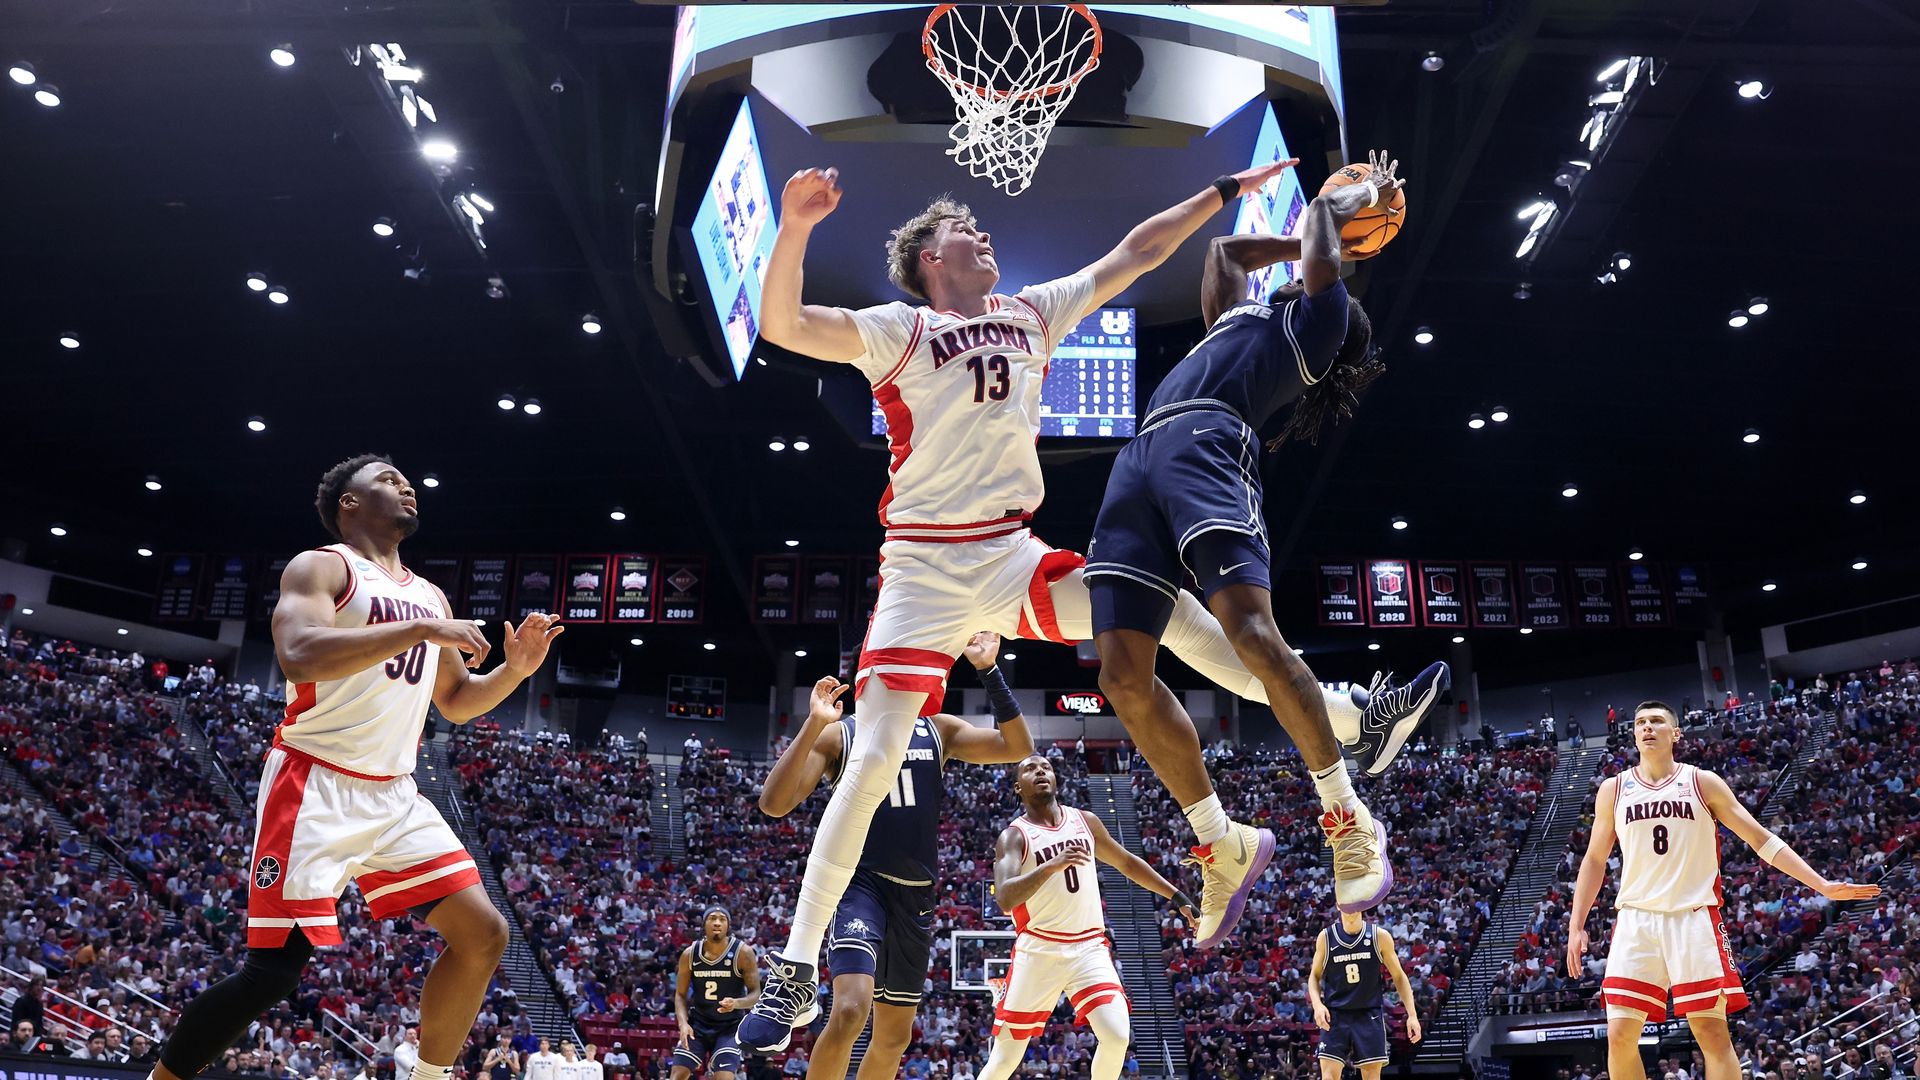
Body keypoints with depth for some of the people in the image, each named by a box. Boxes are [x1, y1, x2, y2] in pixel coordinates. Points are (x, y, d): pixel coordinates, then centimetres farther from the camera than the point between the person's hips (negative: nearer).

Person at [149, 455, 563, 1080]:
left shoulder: (430, 596, 18)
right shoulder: (322, 567, -2)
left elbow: (458, 702, 25)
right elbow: (299, 655, -23)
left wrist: (515, 670, 6)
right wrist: (420, 630, -23)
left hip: (394, 795, 7)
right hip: (316, 787, -7)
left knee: (483, 934, -3)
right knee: (277, 966, -12)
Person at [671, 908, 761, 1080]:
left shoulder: (743, 952, -14)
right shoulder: (690, 954, -6)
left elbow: (756, 993, -11)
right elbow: (680, 994, 3)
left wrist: (737, 1003, -32)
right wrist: (683, 1023, -14)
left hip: (730, 1026, -3)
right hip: (698, 1024, 3)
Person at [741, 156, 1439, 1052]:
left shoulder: (1032, 313, 14)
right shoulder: (897, 330, -2)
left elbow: (1135, 253, 19)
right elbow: (781, 326, -15)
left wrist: (1226, 190, 20)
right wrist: (795, 227, -30)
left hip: (1012, 556, 5)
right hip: (925, 570, -4)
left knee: (1159, 603, -5)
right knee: (874, 760, -10)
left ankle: (1338, 716, 8)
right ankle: (796, 971, -1)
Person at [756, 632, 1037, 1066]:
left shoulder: (939, 729, 9)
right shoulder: (837, 734, -2)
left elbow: (1018, 747, -2)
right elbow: (774, 804, -14)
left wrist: (989, 671, -9)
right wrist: (813, 723, -23)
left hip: (916, 893, 5)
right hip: (860, 882, -5)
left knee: (894, 1036, 13)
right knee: (850, 1010, -27)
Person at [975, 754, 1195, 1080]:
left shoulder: (1085, 821, 8)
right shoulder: (1014, 836, -6)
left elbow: (1127, 862, 22)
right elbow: (1004, 899, -22)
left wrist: (1177, 896, 20)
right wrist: (1050, 866, -35)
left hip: (1088, 948, 3)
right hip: (1038, 952, -3)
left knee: (1117, 1036, -16)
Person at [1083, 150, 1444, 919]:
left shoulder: (1316, 321, 19)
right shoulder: (1237, 316, 39)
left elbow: (1319, 216, 20)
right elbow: (1221, 249, 53)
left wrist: (1367, 193, 39)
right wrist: (1301, 243, 52)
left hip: (1204, 443, -7)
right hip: (1138, 461, 7)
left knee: (1252, 633, -24)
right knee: (1124, 675, -7)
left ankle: (1347, 818, -8)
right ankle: (1225, 846, 4)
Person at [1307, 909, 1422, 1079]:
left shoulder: (1380, 936, -4)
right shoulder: (1326, 937, -3)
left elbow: (1399, 976, 5)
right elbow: (1314, 976, 9)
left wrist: (1412, 1014, -3)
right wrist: (1317, 1004, -9)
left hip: (1370, 1014, 0)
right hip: (1335, 1015, 0)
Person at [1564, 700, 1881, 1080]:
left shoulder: (1704, 783, 6)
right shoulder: (1614, 790, 9)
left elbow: (1762, 840, 8)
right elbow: (1594, 860, 14)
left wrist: (1821, 885, -1)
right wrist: (1576, 926, 8)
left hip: (1694, 917, -1)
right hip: (1636, 919, 1)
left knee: (1712, 1032, -3)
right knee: (1621, 1036, -6)